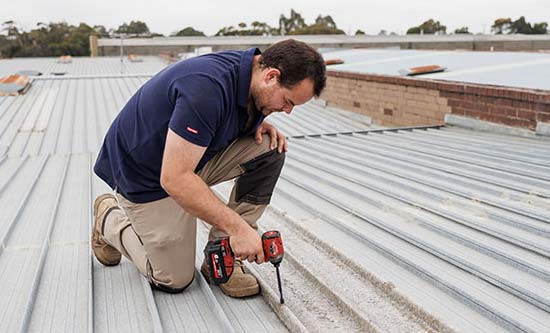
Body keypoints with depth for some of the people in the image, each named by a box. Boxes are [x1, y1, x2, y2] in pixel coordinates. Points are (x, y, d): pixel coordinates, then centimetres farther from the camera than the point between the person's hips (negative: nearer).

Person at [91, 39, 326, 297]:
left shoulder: (248, 71, -9)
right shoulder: (208, 88, -35)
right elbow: (175, 179, -36)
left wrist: (258, 125, -9)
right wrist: (237, 226, -32)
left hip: (192, 157, 8)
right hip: (144, 175, -7)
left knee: (269, 149, -14)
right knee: (174, 280, 0)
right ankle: (110, 219, 23)